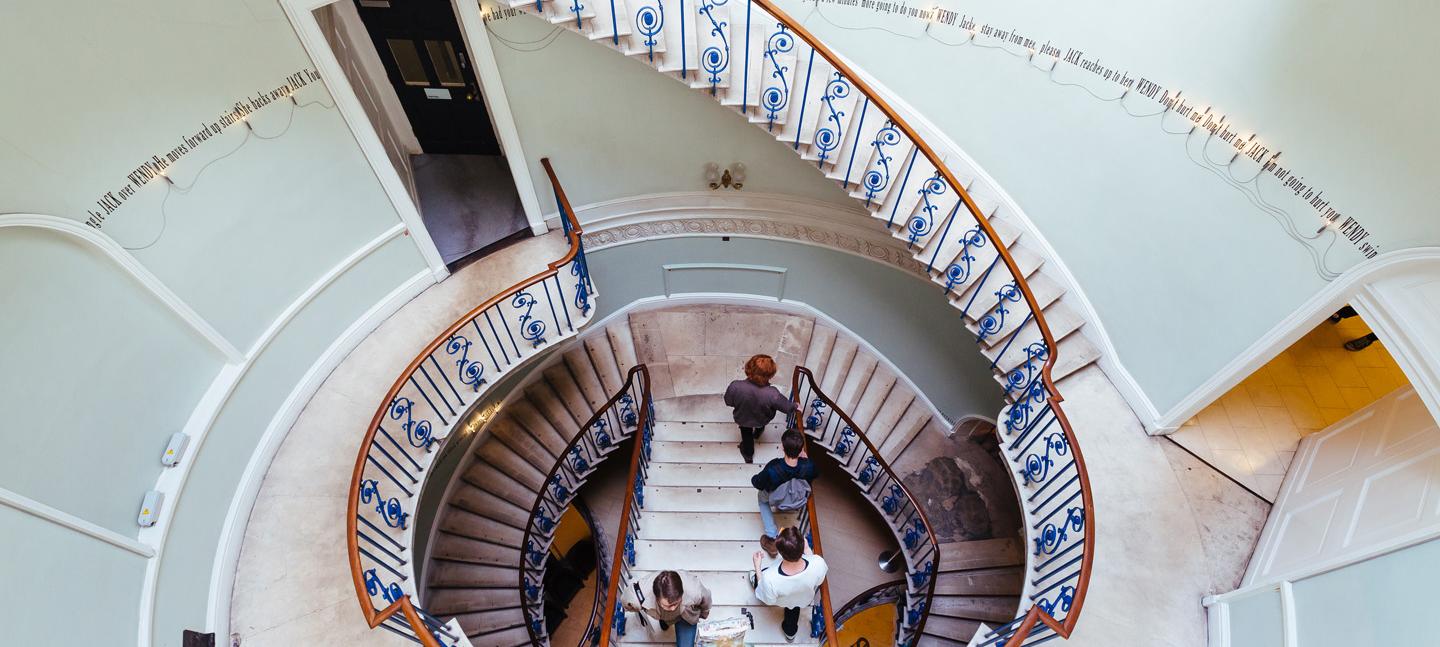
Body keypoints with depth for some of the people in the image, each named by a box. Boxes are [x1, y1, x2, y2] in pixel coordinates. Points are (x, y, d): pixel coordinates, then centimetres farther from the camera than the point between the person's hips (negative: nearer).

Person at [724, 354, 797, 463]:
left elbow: (728, 402, -17)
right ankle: (758, 432, 68)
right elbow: (787, 407, -22)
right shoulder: (772, 394, -43)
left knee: (746, 435, 35)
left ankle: (748, 455, 57)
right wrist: (795, 407, 2)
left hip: (742, 419, 0)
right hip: (762, 420, 0)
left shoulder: (735, 386, -40)